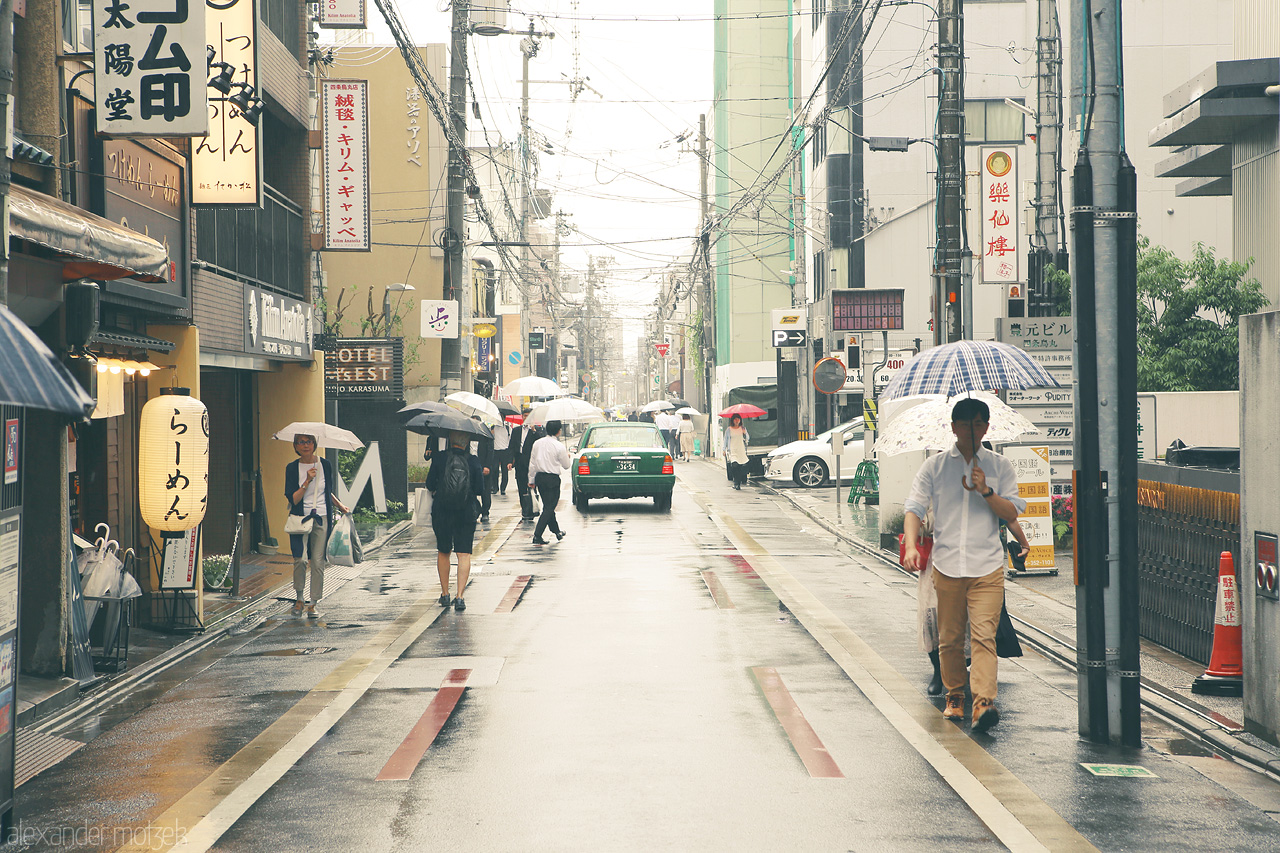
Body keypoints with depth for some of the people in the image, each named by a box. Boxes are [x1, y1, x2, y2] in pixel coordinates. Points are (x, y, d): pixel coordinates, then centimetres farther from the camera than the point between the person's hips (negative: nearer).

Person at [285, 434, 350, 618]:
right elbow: (292, 499, -8)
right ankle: (298, 599, 7)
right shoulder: (292, 468, 0)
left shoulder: (325, 465, 6)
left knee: (318, 562, -4)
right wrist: (307, 481, -16)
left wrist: (341, 506, 13)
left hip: (321, 519, 1)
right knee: (301, 559, -14)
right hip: (300, 518, -1)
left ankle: (313, 605, 4)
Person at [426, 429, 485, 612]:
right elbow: (480, 490, -3)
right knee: (464, 554, 1)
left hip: (441, 513, 1)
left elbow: (430, 484, -1)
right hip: (466, 513, -1)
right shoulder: (473, 461, -6)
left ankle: (445, 594, 23)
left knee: (443, 552, 17)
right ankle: (459, 597, -10)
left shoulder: (439, 457, -6)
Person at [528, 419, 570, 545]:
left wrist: (532, 480, 15)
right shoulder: (559, 446, -13)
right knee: (549, 508, -2)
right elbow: (566, 465, -3)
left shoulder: (537, 443, 2)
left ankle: (556, 531, 34)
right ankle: (537, 536, -11)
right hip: (552, 479, -6)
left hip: (539, 477, 6)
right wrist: (567, 455, 18)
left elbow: (532, 463, 7)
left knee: (548, 506, 19)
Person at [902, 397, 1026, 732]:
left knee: (983, 634, -14)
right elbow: (914, 508, 2)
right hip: (946, 563, 1)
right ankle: (954, 695, 26)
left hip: (987, 566, -1)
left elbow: (1012, 513, 6)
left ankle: (983, 702, -22)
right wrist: (910, 545, -14)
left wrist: (986, 491, -11)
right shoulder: (934, 466, 8)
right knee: (949, 638, 8)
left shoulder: (999, 466, 9)